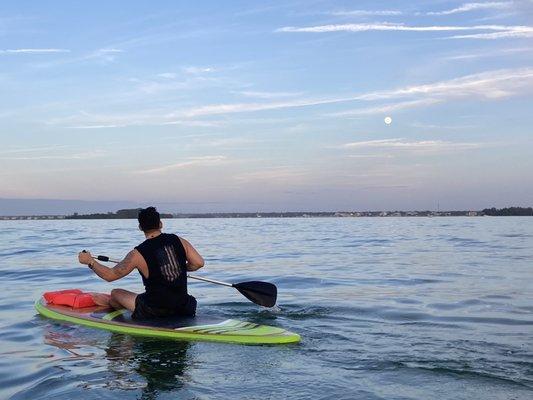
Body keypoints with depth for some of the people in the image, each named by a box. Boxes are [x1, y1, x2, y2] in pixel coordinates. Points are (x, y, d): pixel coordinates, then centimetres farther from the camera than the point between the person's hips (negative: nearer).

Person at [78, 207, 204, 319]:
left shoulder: (138, 254, -13)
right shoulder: (179, 241, -4)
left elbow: (110, 275, -7)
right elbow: (199, 263, -3)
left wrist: (90, 261, 8)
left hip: (153, 310, -3)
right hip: (182, 307, 4)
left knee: (115, 293, 19)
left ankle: (110, 302, 53)